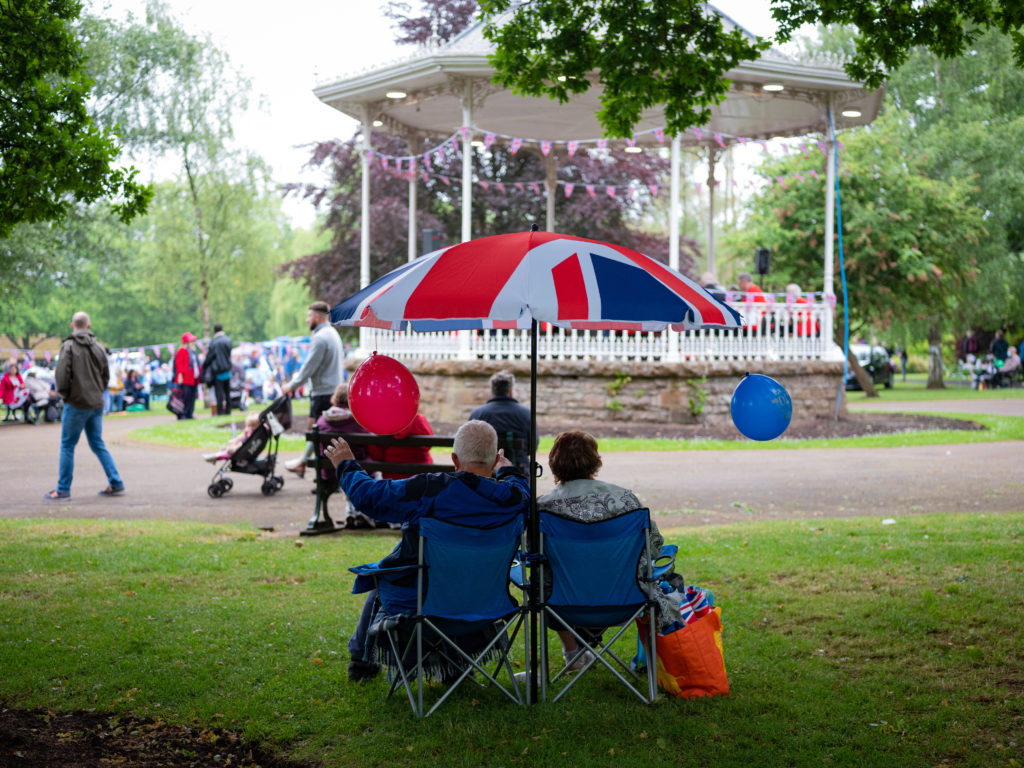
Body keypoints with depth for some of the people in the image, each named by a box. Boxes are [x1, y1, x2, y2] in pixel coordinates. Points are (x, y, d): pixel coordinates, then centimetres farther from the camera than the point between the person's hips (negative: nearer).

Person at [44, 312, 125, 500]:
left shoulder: (69, 346, -9)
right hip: (96, 404, 6)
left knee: (67, 445, 3)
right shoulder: (98, 347, 8)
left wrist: (63, 393, 1)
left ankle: (63, 489, 6)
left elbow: (62, 373, -15)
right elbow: (106, 376, 13)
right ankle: (115, 484, 10)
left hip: (76, 404, -6)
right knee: (98, 444, 14)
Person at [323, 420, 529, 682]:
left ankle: (361, 658, 50)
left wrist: (346, 465, 7)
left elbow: (368, 495, -12)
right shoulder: (513, 497, -15)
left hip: (413, 600, -3)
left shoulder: (430, 490, -24)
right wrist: (508, 470, 33)